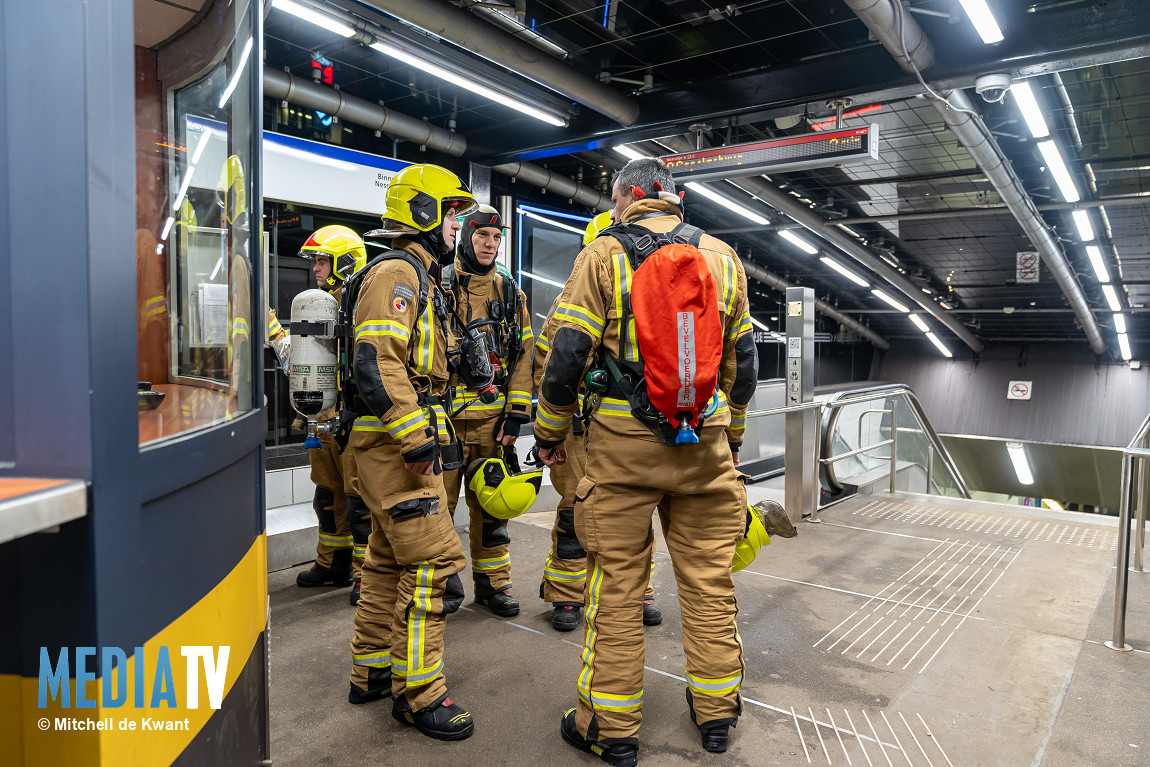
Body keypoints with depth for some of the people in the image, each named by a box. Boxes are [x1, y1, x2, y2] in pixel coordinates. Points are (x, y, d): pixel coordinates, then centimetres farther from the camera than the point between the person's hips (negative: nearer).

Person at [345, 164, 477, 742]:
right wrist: (416, 440, -23)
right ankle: (418, 693, 5)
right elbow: (377, 365, -23)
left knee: (390, 559, 17)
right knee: (433, 563, -7)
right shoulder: (397, 272, -12)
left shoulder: (418, 277, 22)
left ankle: (372, 672, 30)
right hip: (395, 441, -11)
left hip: (402, 442, 11)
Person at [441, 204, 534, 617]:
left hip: (493, 418, 3)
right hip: (445, 414, -3)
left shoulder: (510, 292, 11)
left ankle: (493, 582, 26)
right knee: (437, 504, 1)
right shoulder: (439, 285, 0)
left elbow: (523, 354, 9)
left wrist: (516, 414, 1)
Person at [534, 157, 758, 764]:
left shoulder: (603, 255, -2)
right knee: (709, 580, 14)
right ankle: (715, 712, 30)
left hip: (622, 441, -3)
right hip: (705, 442, 4)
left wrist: (549, 431, 6)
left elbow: (567, 355, -7)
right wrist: (733, 433, 27)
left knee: (615, 585, 6)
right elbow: (742, 361, 15)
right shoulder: (723, 258, 10)